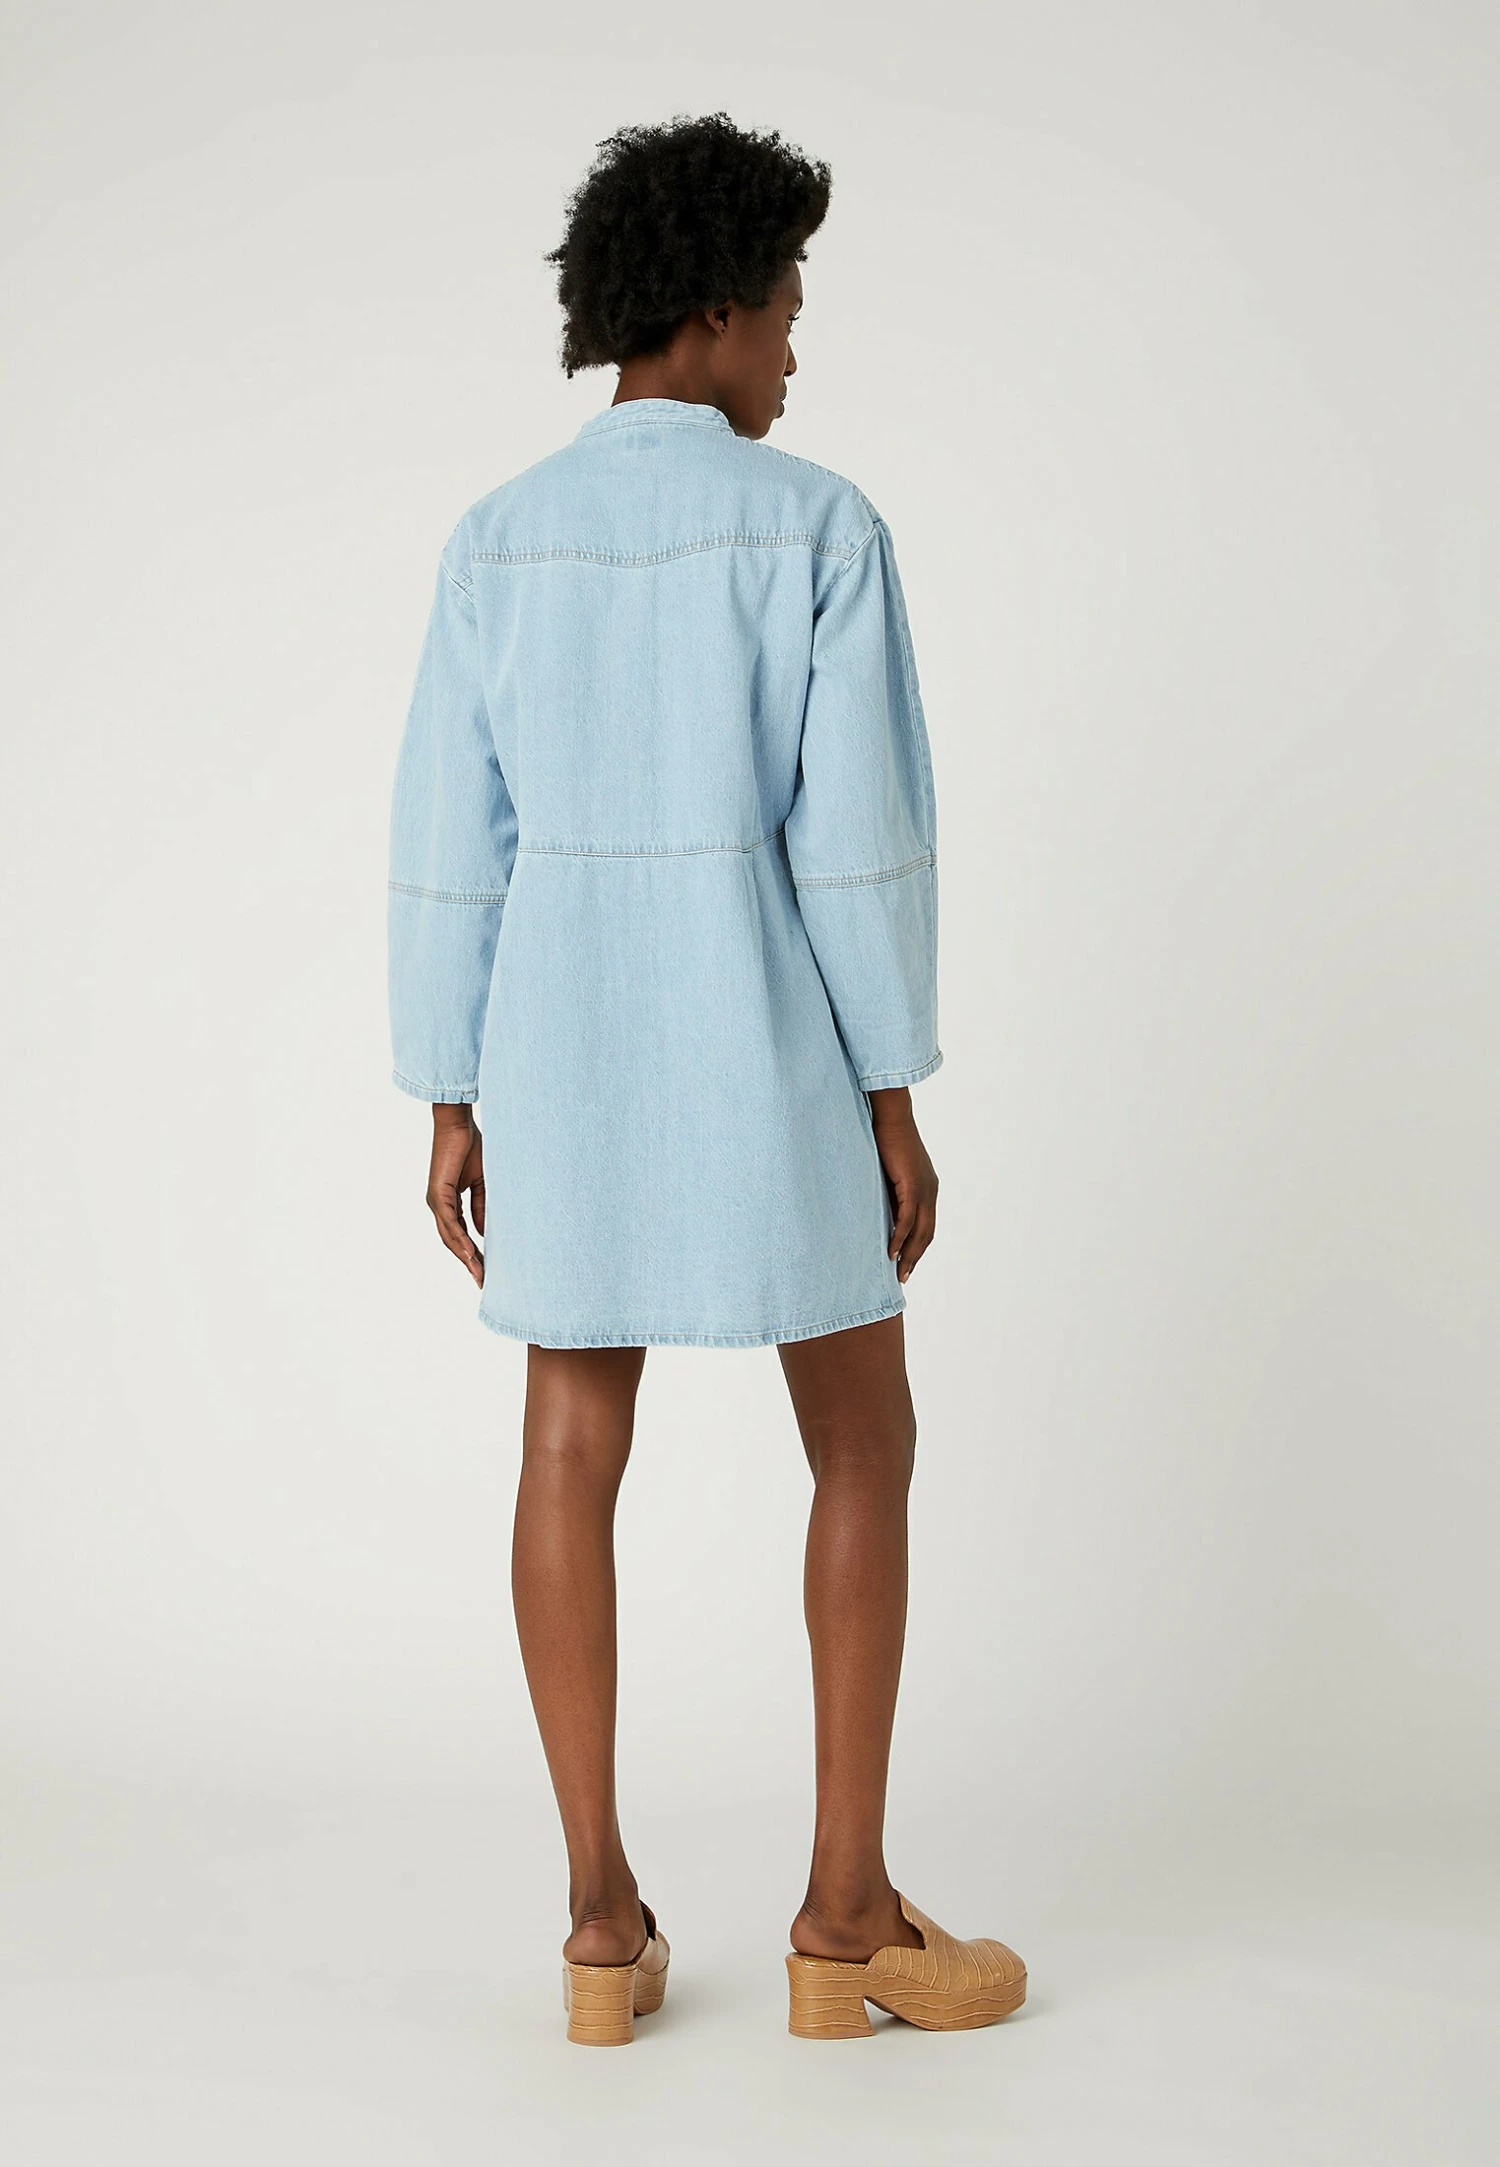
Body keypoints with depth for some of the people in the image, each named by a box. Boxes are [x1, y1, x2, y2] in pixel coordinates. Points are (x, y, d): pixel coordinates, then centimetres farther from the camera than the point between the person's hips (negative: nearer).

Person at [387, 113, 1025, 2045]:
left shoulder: (496, 542, 4)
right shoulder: (819, 526, -9)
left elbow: (451, 844, 2)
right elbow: (862, 831, -12)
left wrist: (453, 1108, 8)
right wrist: (895, 1101, -5)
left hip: (564, 1037, 4)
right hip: (761, 1041, -4)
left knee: (575, 1457, 8)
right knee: (864, 1450, 8)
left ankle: (603, 1918, 9)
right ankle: (846, 1914, 9)